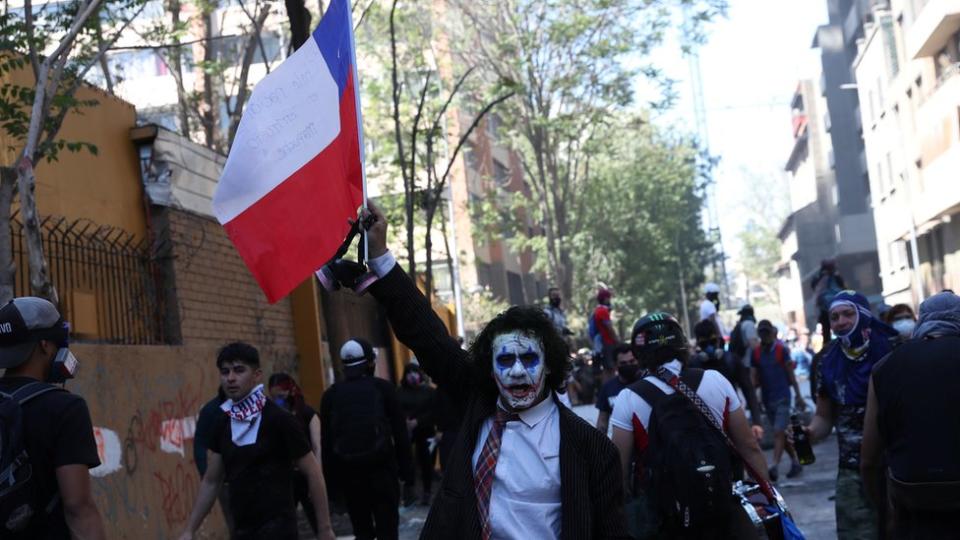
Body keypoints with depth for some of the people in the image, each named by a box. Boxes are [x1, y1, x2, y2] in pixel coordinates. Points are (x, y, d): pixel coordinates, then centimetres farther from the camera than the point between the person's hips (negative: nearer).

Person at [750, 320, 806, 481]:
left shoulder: (782, 350, -4)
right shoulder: (756, 353, 5)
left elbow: (791, 374, -2)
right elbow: (754, 377, 3)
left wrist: (798, 396, -3)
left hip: (782, 397, -5)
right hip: (767, 399, 5)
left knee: (778, 433, -13)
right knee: (781, 434, 12)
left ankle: (774, 466, -20)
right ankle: (795, 462, 26)